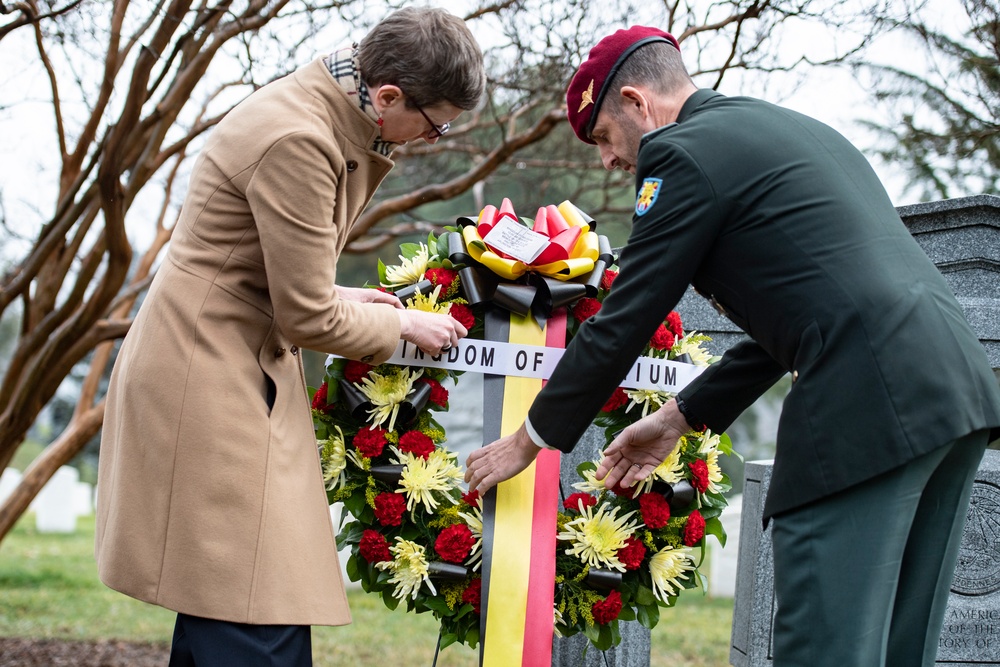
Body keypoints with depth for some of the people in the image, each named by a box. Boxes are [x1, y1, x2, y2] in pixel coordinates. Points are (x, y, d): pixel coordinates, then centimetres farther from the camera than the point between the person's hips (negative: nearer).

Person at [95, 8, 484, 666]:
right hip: (207, 380, -10)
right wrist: (403, 325, -2)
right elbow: (307, 318, -17)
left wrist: (330, 294, 9)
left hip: (242, 368, 10)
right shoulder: (298, 142, -23)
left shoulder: (318, 107, 8)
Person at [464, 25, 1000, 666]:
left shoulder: (684, 153, -1)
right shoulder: (794, 128, 27)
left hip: (870, 403, -10)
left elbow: (621, 323, 1)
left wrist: (529, 440, 13)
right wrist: (681, 416, 29)